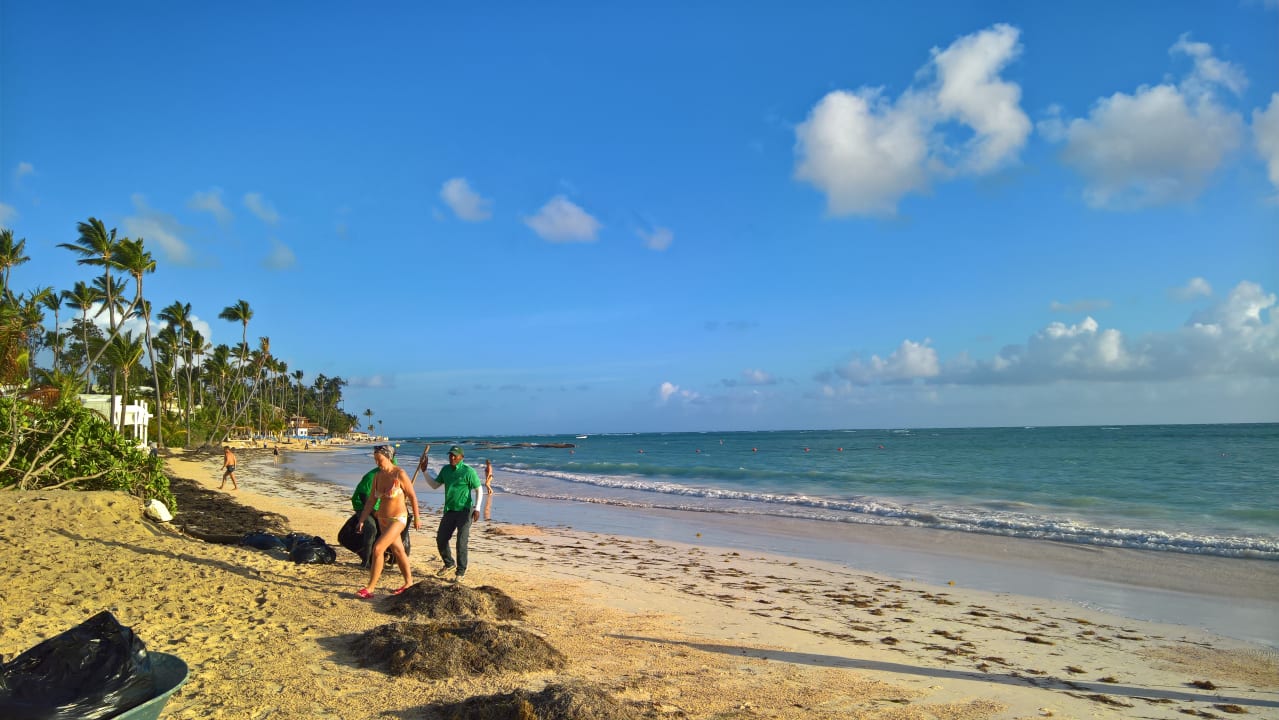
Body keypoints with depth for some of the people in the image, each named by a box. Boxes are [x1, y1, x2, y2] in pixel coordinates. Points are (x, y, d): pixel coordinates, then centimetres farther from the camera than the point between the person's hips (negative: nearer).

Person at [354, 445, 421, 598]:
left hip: (398, 519, -7)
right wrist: (361, 521, -2)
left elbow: (413, 496, -10)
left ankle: (370, 588, -8)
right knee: (398, 551, 18)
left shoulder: (400, 474, -18)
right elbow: (371, 501, 5)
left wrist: (416, 518, -4)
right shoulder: (377, 476, 0)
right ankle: (408, 583, 32)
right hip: (383, 519, 7)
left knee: (377, 548, -17)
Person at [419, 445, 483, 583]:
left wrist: (477, 508, -17)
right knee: (441, 539, 10)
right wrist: (425, 471, 6)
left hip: (465, 511, -6)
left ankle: (460, 572, 7)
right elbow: (434, 485, 16)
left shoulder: (468, 471, -12)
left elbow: (479, 489, -8)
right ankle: (449, 564, 33)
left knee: (461, 543, -7)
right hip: (449, 511, 6)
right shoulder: (445, 469, 6)